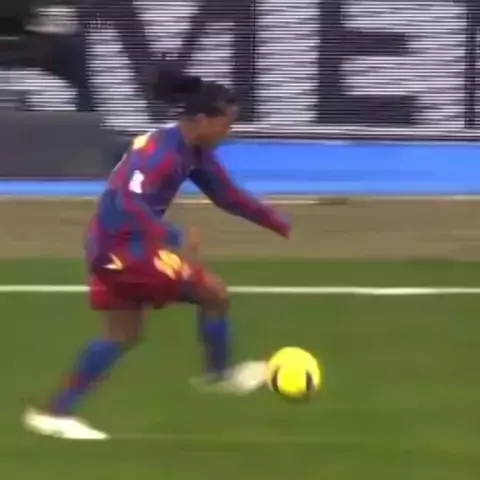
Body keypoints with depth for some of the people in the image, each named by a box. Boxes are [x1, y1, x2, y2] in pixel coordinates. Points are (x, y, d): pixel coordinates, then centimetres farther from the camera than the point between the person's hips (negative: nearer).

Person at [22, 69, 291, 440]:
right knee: (214, 293, -3)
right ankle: (220, 375, 18)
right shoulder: (162, 152, -23)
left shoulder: (195, 153, 7)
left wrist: (277, 222, 21)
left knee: (122, 335, 16)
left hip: (120, 247, 10)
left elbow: (227, 194, 19)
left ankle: (56, 413, 16)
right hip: (121, 246, -10)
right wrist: (175, 239, -41)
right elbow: (128, 203, -35)